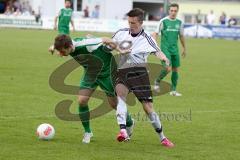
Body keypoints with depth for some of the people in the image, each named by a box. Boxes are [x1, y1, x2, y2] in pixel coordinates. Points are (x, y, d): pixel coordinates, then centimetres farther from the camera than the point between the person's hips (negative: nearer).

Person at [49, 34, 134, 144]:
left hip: (106, 71, -5)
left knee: (114, 103, 3)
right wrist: (54, 47, -10)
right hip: (90, 72, 5)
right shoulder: (66, 45, -18)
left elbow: (105, 40, -25)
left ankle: (129, 123, 32)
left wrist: (120, 50, -17)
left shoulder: (85, 45, -39)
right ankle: (87, 132, 9)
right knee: (82, 100, -10)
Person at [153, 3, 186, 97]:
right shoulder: (163, 21, -6)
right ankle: (157, 81, 10)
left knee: (175, 69, 4)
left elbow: (181, 36, 18)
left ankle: (173, 90, 14)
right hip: (165, 49, -5)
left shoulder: (179, 23, 7)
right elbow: (156, 34, -3)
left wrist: (184, 49, 23)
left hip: (175, 49, 5)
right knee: (168, 68, -16)